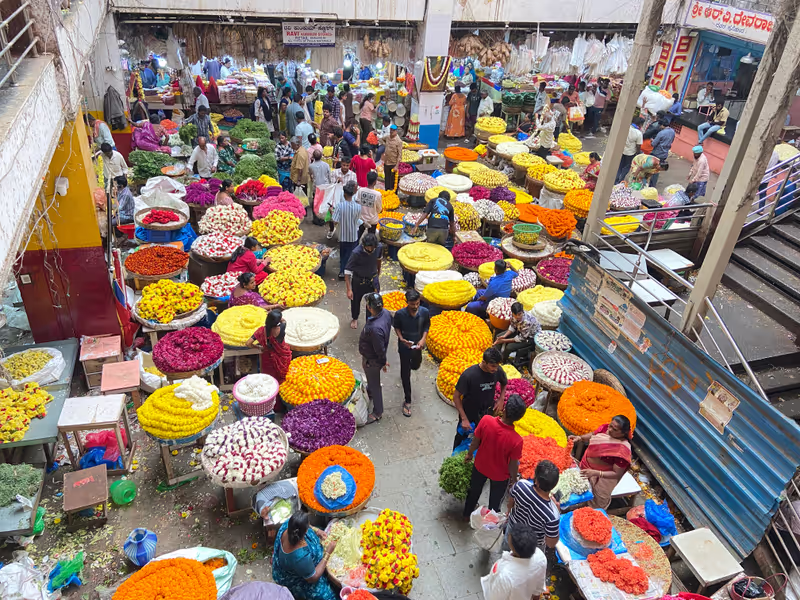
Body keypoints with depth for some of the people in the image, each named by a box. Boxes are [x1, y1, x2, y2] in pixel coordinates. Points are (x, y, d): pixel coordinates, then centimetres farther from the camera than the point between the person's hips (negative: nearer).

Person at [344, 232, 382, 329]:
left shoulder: (379, 248, -20)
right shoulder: (356, 253, -32)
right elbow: (347, 271, -25)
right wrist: (349, 289, -26)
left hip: (373, 280, 2)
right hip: (358, 281, -2)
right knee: (355, 300, 20)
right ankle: (355, 318, 50)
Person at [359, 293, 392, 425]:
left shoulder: (375, 328, -42)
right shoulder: (385, 313, -18)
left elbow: (380, 350, -28)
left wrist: (384, 362, -12)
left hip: (372, 359, -8)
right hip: (370, 356, 8)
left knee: (374, 384, 13)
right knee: (371, 379, 34)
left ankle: (377, 413, 33)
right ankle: (369, 392, 63)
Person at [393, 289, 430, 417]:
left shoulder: (425, 312, -21)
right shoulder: (400, 314, -26)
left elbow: (426, 326, -2)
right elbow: (396, 327, -7)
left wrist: (423, 339, -17)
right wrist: (402, 339, -24)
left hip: (417, 345, 3)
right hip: (404, 346, -3)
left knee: (415, 366, 29)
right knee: (405, 373, 7)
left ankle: (408, 367, 67)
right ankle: (407, 401, 22)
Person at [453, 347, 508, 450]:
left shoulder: (498, 371, -19)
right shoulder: (468, 374, -32)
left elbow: (504, 383, 6)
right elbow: (456, 396, -20)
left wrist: (501, 399, -9)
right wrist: (464, 418, -21)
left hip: (487, 414, 3)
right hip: (469, 414, -3)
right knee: (461, 439, 21)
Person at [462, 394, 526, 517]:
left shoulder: (486, 420, -32)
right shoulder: (516, 440, -38)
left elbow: (475, 441, -13)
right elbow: (513, 465, -20)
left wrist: (469, 454, 8)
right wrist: (514, 478, 2)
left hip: (480, 466, 3)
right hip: (500, 475, -3)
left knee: (474, 490, 33)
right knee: (495, 499, 29)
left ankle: (467, 513, 58)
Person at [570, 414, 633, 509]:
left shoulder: (623, 449, -31)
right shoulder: (605, 428, -15)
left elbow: (617, 474, -25)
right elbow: (592, 435, 7)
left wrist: (595, 473, -35)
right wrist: (579, 437, -12)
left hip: (604, 475, -5)